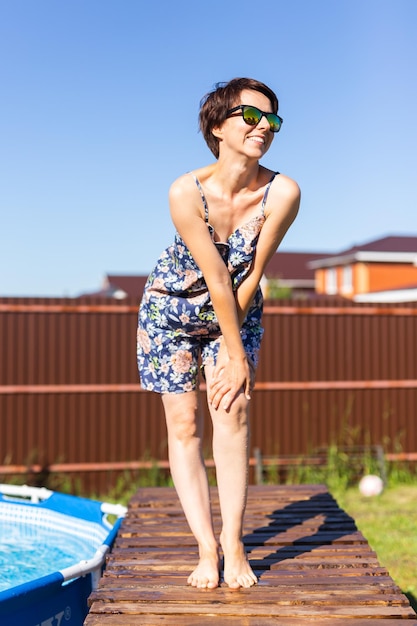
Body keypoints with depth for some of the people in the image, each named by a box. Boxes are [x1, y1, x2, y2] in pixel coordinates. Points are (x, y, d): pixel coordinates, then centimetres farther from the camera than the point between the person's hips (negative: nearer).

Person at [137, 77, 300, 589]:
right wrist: (235, 353, -19)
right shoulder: (186, 192, -27)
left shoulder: (283, 193, -21)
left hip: (237, 312, 2)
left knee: (233, 414, -9)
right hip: (171, 311, -1)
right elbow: (216, 278, -25)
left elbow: (251, 275, -17)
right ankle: (207, 548, 2)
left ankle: (233, 541, 0)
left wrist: (232, 352, -14)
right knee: (184, 424, -4)